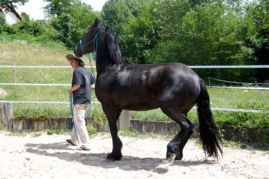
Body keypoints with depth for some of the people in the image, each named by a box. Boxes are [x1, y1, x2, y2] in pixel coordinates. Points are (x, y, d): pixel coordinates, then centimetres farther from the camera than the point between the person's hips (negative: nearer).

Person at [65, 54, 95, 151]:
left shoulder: (77, 71, -12)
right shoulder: (86, 71, 12)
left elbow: (77, 84, -20)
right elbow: (92, 85, 15)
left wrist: (71, 90, -4)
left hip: (79, 100, -9)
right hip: (87, 99, 9)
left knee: (80, 122, -5)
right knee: (77, 120, 22)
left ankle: (85, 145, -6)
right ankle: (74, 140, 35)